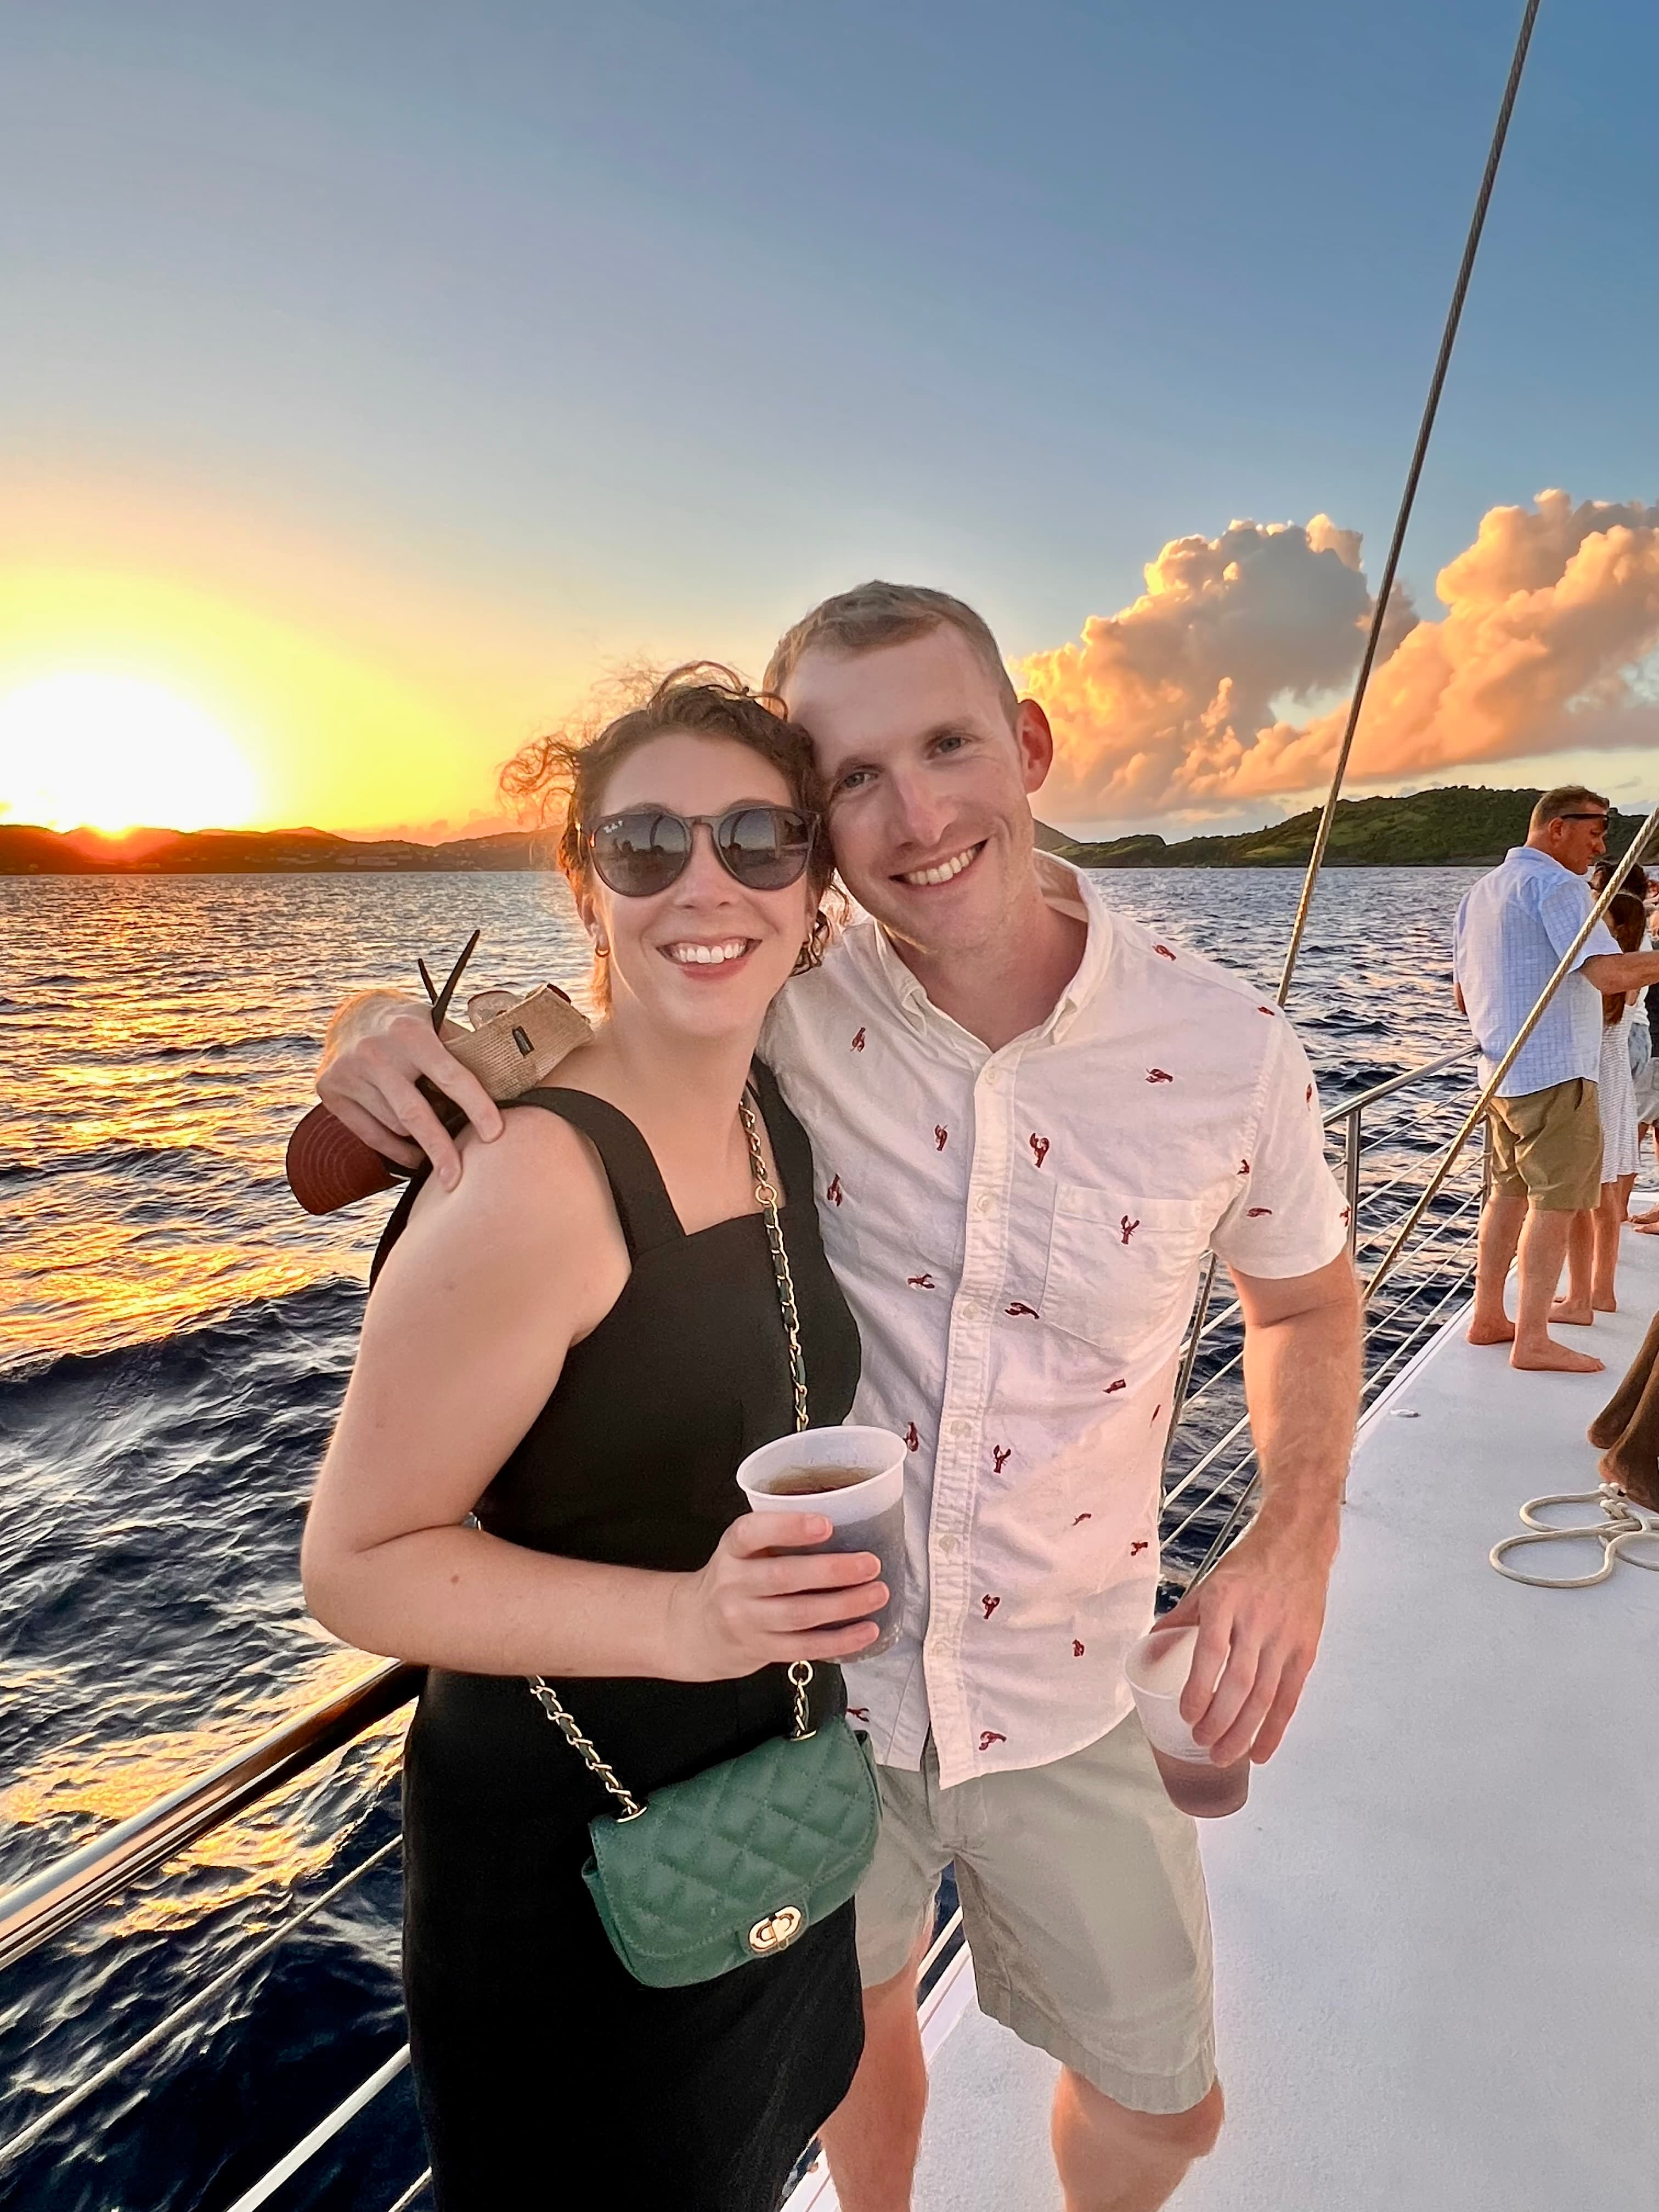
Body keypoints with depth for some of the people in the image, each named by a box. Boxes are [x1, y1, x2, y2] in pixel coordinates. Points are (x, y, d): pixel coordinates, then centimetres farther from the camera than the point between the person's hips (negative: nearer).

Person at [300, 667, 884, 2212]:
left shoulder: (778, 1126, -3)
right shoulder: (532, 1178, -27)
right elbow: (356, 1562, -24)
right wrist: (687, 1619, -34)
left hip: (775, 1817, 7)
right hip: (567, 1867, -7)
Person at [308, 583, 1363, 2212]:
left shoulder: (1223, 1045, -17)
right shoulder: (777, 1007, -19)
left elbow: (1305, 1296, 2)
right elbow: (487, 1045, -6)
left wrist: (1296, 1539, -14)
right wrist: (382, 1030, -30)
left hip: (1063, 1696, 1)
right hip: (802, 1668, 0)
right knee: (848, 2023, 29)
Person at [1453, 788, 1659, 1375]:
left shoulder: (1478, 892, 16)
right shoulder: (1555, 883, -11)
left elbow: (1463, 996, 21)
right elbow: (1612, 973, -24)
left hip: (1501, 1072, 9)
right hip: (1555, 1071, -9)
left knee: (1509, 1192, 14)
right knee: (1555, 1202, -4)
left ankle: (1487, 1318, 20)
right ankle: (1532, 1340, -1)